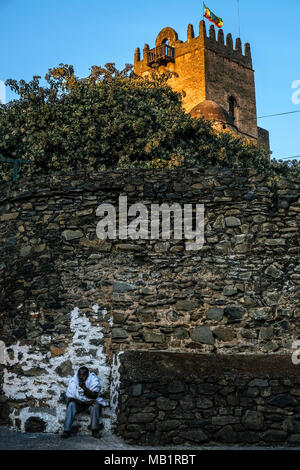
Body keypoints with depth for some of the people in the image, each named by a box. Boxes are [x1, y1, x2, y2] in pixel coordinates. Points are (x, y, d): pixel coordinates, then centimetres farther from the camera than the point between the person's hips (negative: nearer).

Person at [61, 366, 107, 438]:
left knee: (95, 405, -31)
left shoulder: (94, 380, -17)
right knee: (71, 405, -27)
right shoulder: (73, 381, -11)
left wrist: (84, 387, -34)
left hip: (91, 401, -1)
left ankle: (95, 430, -28)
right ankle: (67, 431, -29)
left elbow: (94, 396, -21)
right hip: (78, 402, 1)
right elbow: (70, 397, -12)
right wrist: (84, 402, -22)